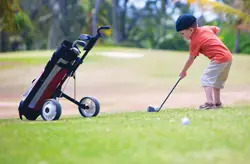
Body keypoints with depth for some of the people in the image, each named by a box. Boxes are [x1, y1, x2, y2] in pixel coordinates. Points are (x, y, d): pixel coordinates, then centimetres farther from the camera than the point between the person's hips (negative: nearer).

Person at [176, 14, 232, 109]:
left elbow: (191, 59, -1)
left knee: (206, 78, -12)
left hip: (219, 58, -10)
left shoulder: (194, 41, -8)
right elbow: (217, 30, 31)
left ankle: (210, 103, -24)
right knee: (217, 80, 22)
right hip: (228, 56, 10)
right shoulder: (205, 28, 12)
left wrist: (183, 72, 12)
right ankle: (217, 103, 28)